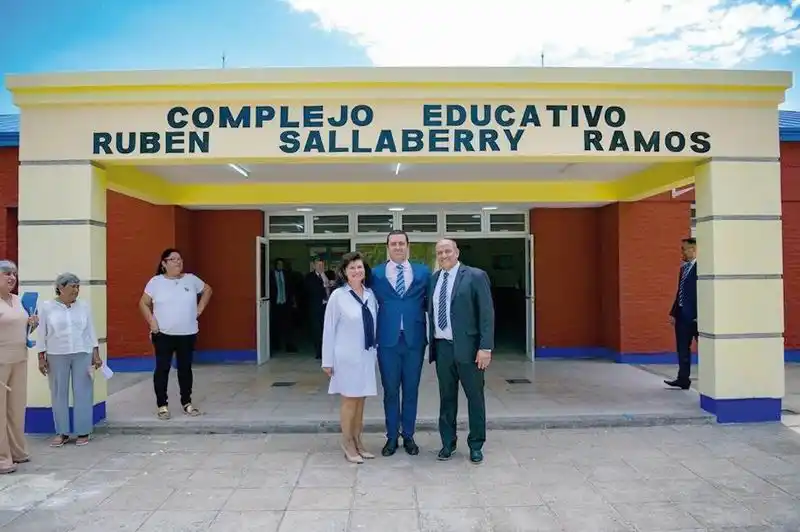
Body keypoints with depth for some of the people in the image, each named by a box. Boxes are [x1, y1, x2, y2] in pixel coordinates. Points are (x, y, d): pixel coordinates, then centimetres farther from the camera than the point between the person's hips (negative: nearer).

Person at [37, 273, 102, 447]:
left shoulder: (84, 306, 4)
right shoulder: (47, 307, -1)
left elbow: (91, 331, 6)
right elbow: (42, 334, 2)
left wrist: (96, 354, 1)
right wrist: (41, 358, -1)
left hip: (82, 354, 1)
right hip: (56, 356, -1)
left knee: (82, 392, 2)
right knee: (59, 393, 5)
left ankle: (83, 432, 11)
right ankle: (62, 433, 15)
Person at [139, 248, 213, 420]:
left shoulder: (191, 279, 3)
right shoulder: (156, 282, -3)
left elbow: (207, 290, 17)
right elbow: (143, 303, 2)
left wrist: (200, 308, 7)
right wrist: (151, 321, -9)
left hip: (187, 334, 2)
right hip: (163, 334, -2)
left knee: (185, 368, 10)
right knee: (162, 368, 2)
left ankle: (186, 403, 21)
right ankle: (162, 405, 12)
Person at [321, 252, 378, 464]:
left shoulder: (370, 294, 2)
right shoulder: (338, 296, -10)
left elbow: (374, 324, 10)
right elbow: (329, 329, -8)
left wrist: (375, 350, 7)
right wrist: (327, 360, -7)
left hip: (367, 355, 4)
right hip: (347, 356, -4)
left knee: (360, 399, 13)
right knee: (349, 400, 5)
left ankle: (357, 440, 26)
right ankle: (347, 443, 20)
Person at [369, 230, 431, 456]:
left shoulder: (423, 272, 5)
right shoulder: (376, 274, 3)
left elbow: (429, 302, 10)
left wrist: (429, 334, -1)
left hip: (414, 339, 1)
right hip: (388, 339, 0)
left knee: (411, 390, 10)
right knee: (390, 390, 8)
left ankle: (408, 436, 24)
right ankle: (392, 437, 22)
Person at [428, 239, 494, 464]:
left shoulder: (475, 276, -5)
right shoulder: (433, 279, 11)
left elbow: (487, 313, -9)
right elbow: (431, 312, 14)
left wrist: (485, 347, -14)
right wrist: (431, 344, 6)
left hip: (467, 346, -4)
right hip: (442, 347, 4)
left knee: (475, 397, 7)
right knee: (446, 397, 12)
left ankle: (476, 445, 20)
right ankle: (448, 443, 25)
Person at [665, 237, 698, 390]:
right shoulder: (683, 268, 13)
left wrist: (700, 315, -19)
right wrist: (673, 312, 14)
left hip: (695, 315, -8)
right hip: (682, 315, 8)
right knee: (682, 349, 11)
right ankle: (683, 380, 18)